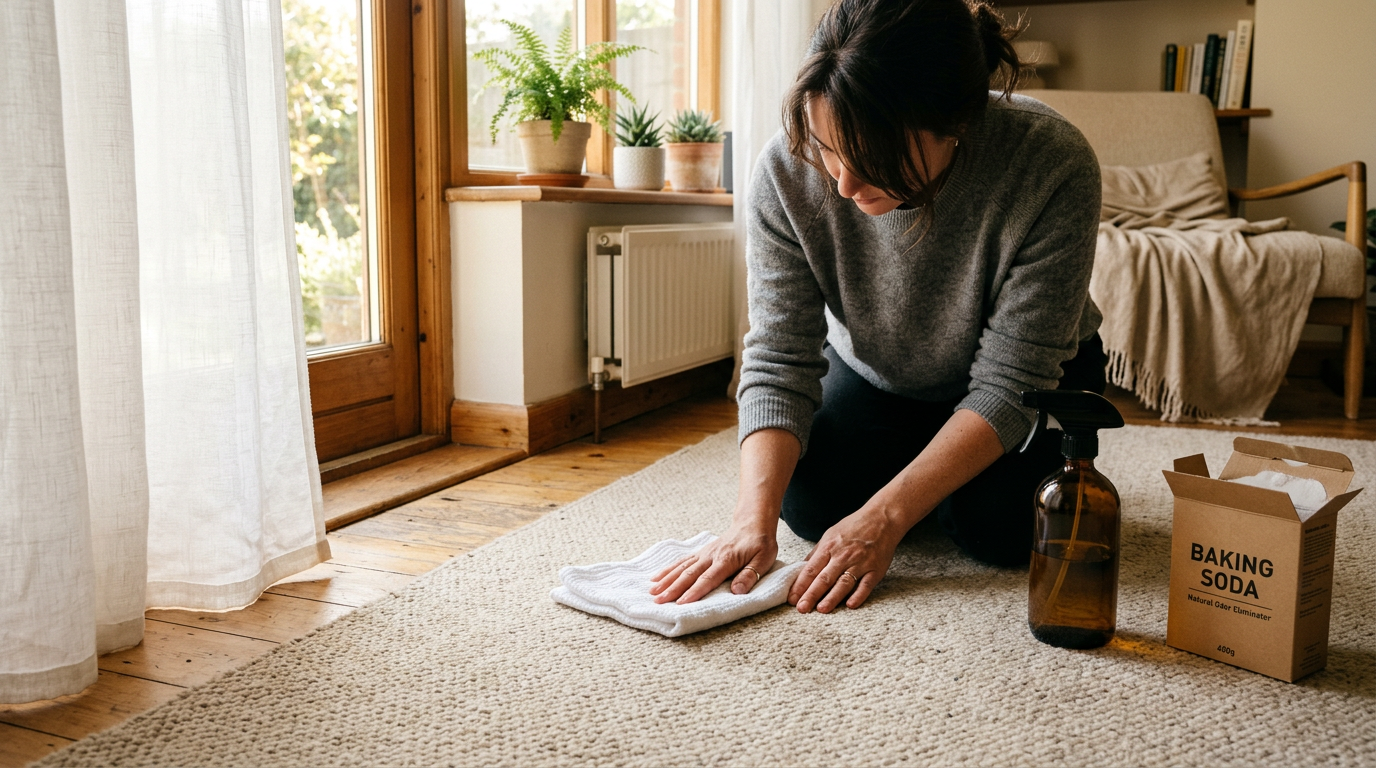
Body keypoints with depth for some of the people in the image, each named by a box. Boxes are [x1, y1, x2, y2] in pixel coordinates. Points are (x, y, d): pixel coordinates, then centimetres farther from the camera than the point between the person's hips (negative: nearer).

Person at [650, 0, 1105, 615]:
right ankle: (935, 473, 16)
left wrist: (885, 517, -37)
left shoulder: (1051, 166, -37)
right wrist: (753, 520, -39)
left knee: (1000, 528, -23)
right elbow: (778, 360, -26)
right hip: (873, 373, 3)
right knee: (809, 503, -16)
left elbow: (1011, 383, -32)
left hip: (1034, 376, -2)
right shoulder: (787, 171, -29)